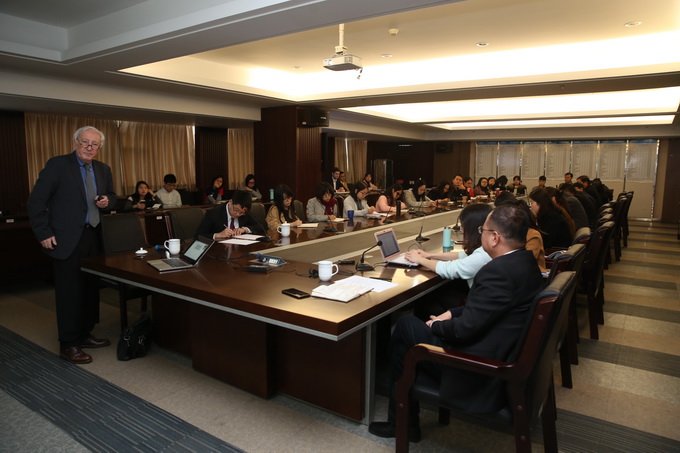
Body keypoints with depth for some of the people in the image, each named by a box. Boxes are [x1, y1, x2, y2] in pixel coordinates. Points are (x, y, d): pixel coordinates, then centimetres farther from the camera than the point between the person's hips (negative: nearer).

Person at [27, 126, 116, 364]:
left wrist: (107, 201, -1)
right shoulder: (57, 165, -7)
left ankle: (84, 334, 28)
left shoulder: (103, 169, 10)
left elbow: (111, 195, 23)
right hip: (67, 239, -6)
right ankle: (68, 345, 12)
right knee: (69, 291, 0)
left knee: (91, 288, 13)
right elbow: (36, 201, -8)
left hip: (93, 237, 6)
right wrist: (44, 233, -12)